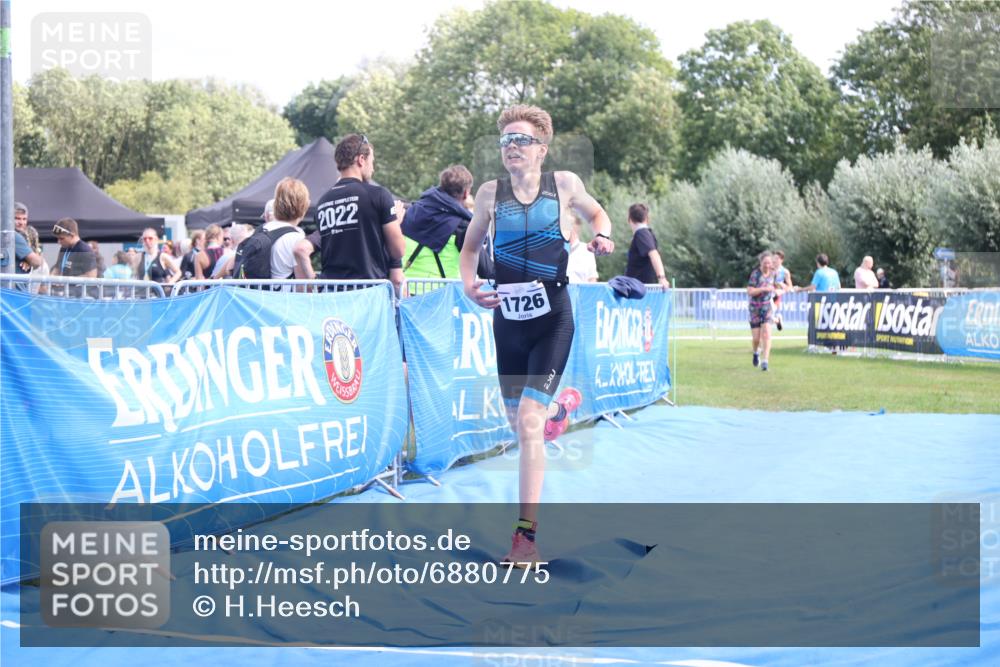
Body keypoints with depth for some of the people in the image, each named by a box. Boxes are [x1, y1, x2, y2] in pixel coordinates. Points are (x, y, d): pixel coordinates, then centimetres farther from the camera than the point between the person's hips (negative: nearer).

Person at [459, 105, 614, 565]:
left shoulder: (564, 184, -3)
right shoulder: (491, 193, 1)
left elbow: (596, 214, 17)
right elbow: (470, 246, 14)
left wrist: (602, 238, -6)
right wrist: (469, 285, -6)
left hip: (552, 320, -3)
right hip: (507, 320, 4)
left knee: (529, 423, -15)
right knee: (518, 423, 14)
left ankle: (527, 534, -13)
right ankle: (560, 405, 52)